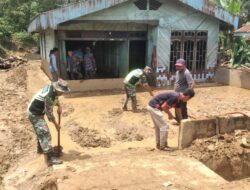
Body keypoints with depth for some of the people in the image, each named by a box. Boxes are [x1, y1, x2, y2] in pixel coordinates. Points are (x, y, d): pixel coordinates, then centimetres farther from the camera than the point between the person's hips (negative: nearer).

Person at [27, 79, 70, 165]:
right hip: (35, 114, -10)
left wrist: (59, 106, -3)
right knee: (45, 134, -13)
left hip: (38, 112, 10)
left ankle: (40, 149, 47)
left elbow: (55, 98, 16)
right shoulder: (49, 96, -32)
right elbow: (49, 112, -23)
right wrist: (56, 124, -12)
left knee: (41, 131, 26)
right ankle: (50, 158, -14)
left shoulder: (52, 88, -6)